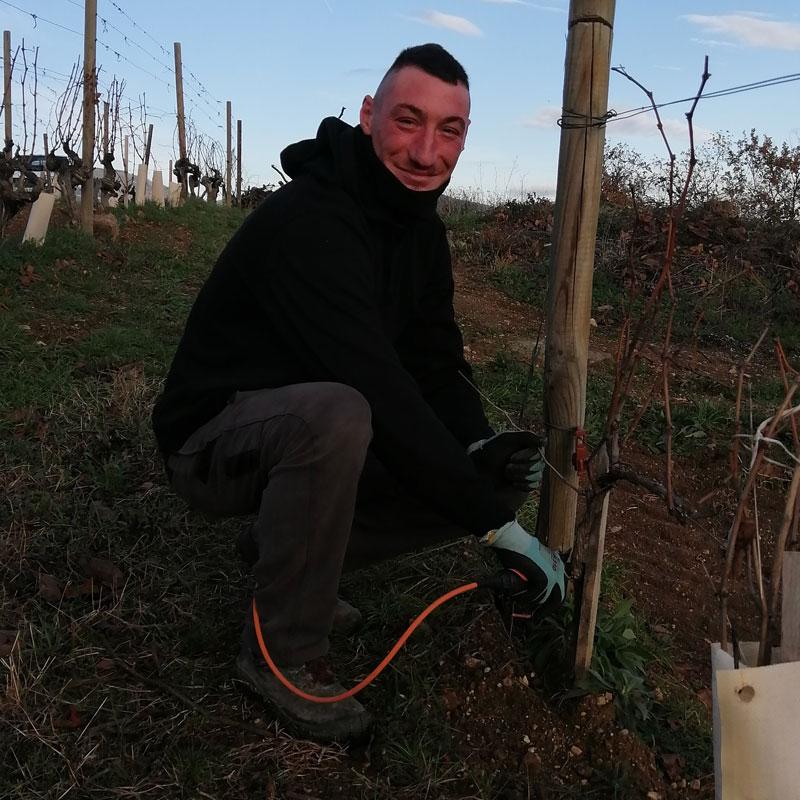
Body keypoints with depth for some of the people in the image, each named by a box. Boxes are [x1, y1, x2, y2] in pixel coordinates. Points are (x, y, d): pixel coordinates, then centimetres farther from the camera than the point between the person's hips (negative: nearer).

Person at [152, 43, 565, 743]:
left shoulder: (421, 228, 2)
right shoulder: (309, 221, -27)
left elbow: (438, 363, 2)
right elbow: (380, 390, -34)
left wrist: (479, 448, -18)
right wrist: (495, 522, -31)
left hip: (313, 432, 8)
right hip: (215, 436, -8)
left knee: (472, 473, -5)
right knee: (336, 414, -39)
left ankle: (285, 550, 11)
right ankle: (284, 651, -16)